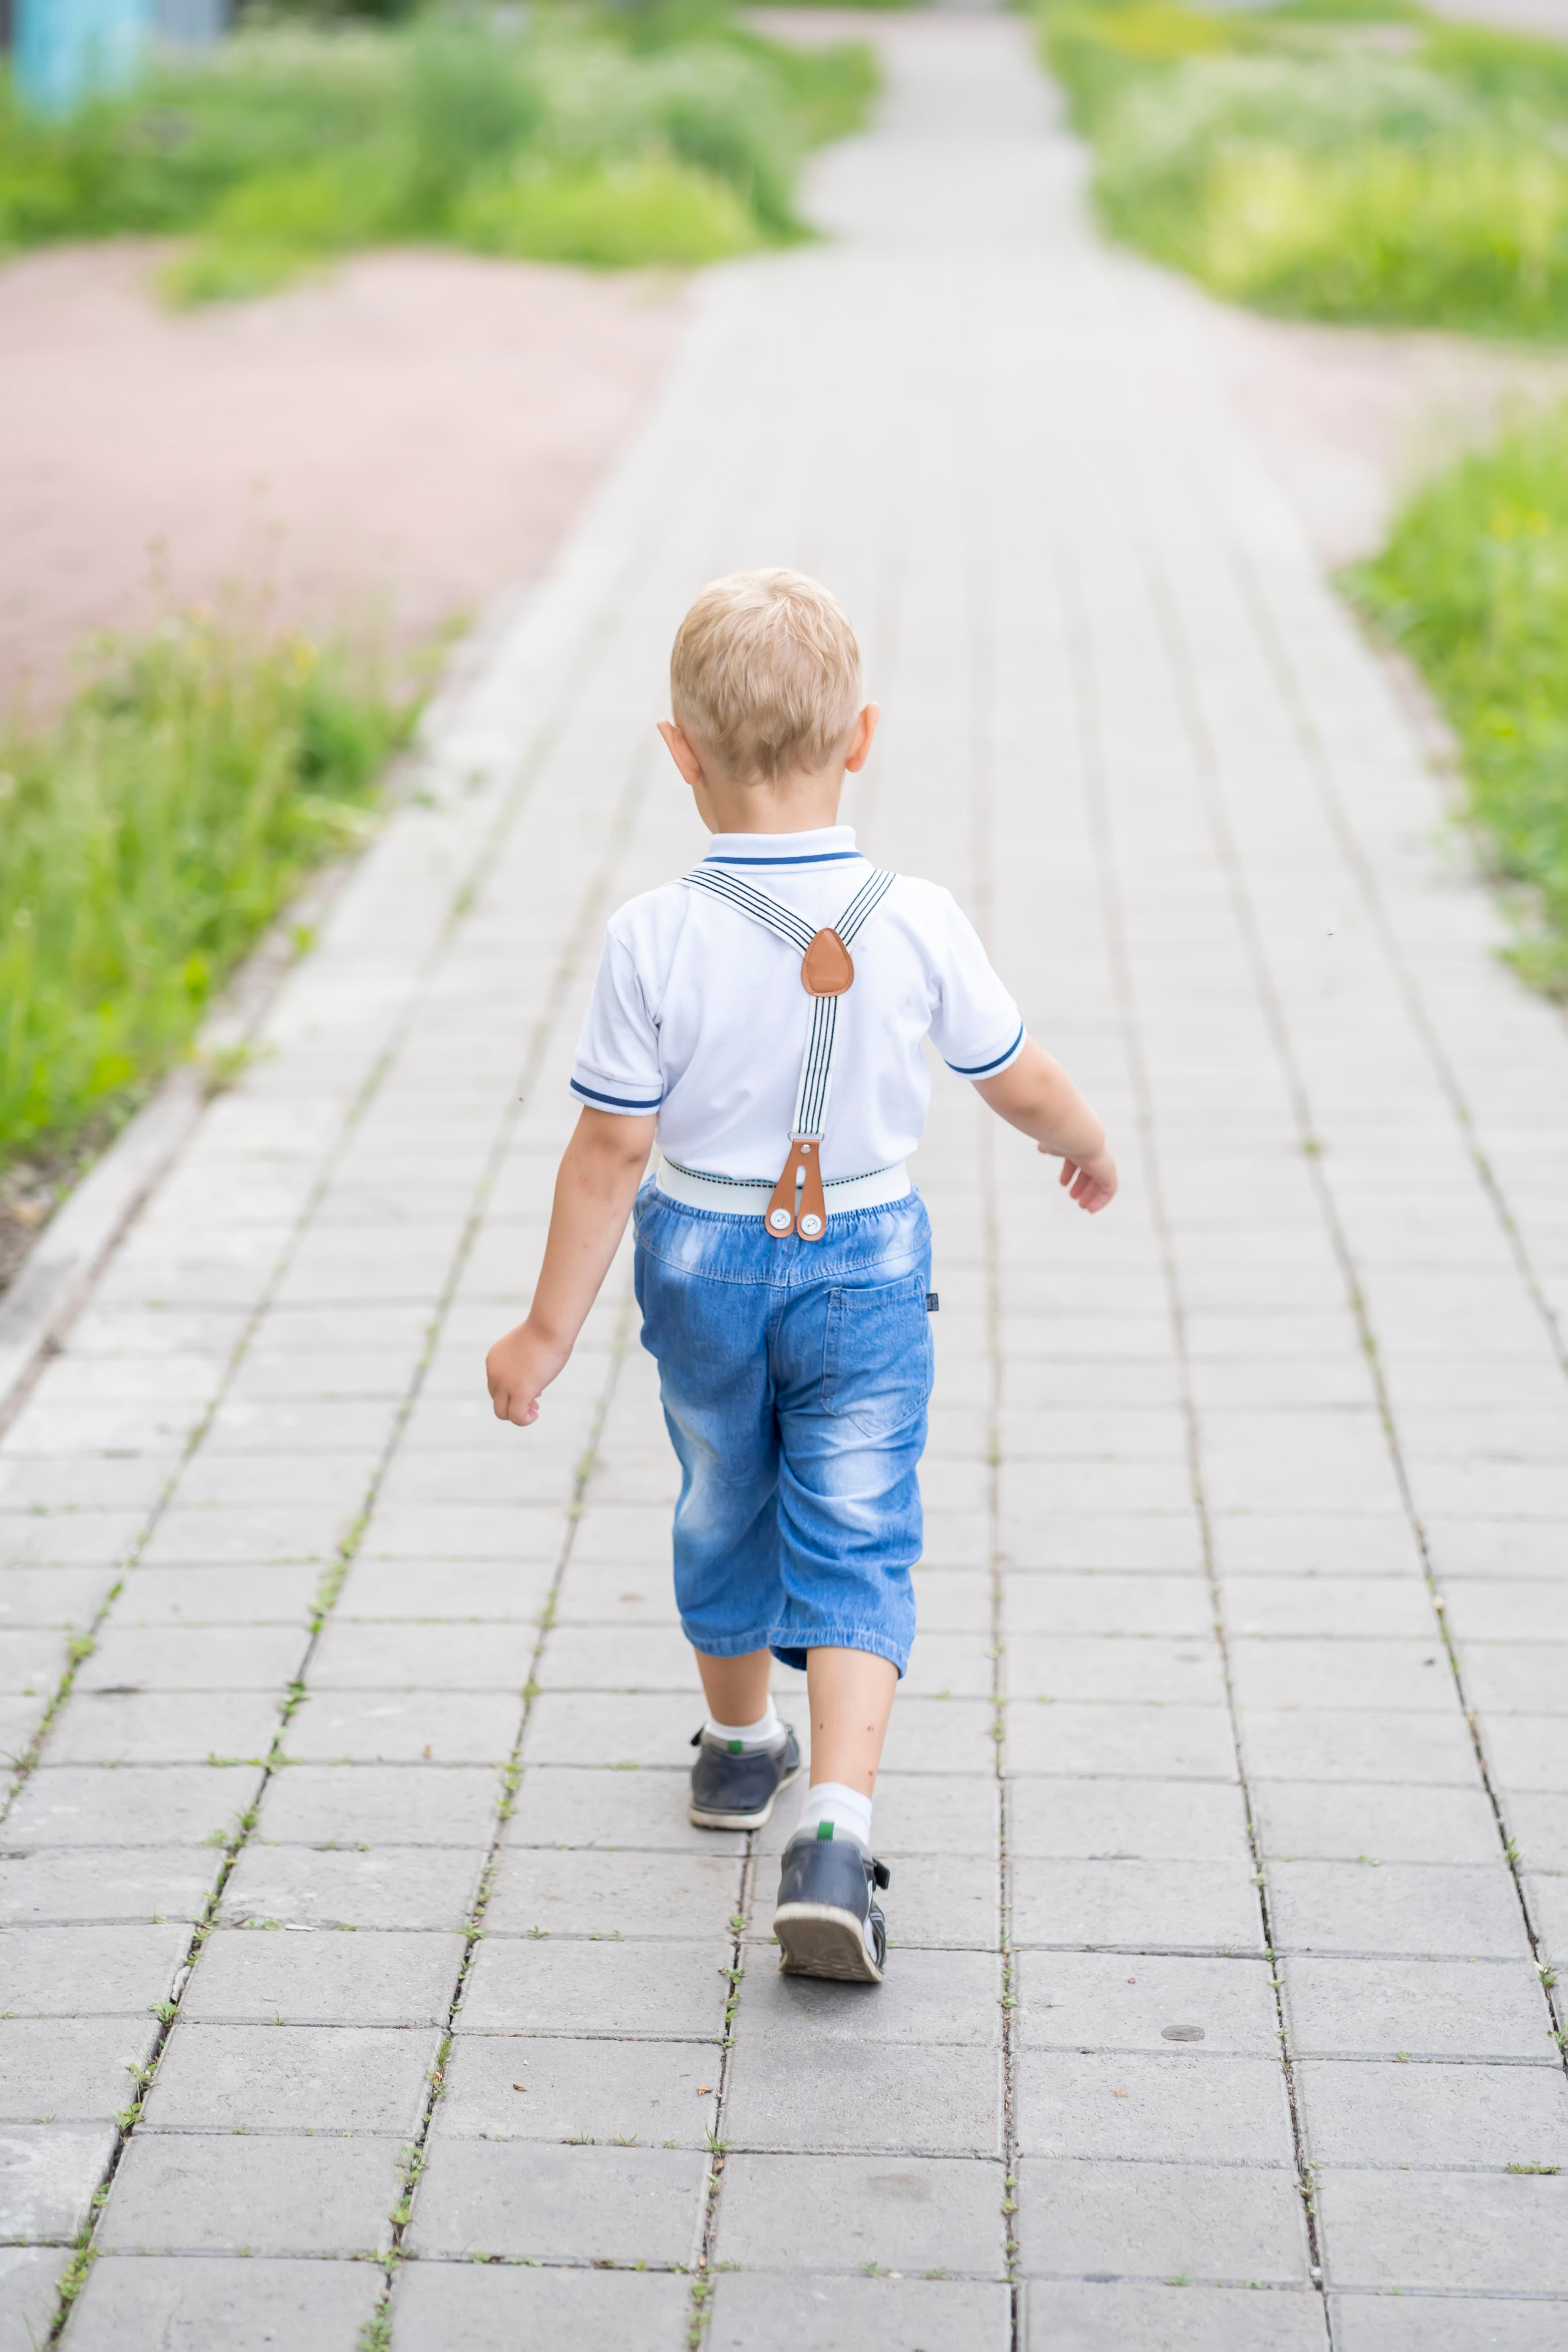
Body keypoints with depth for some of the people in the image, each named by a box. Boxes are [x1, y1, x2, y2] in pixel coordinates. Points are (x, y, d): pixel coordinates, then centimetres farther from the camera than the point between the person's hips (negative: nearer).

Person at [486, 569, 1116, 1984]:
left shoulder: (655, 939, -18)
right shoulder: (915, 923, -14)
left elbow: (611, 1150, -13)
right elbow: (1022, 1085, -2)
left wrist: (549, 1330, -3)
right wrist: (1088, 1147, 21)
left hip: (704, 1261, 1)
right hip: (866, 1266, -1)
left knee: (724, 1510, 22)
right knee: (855, 1542, 5)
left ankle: (739, 1745, 44)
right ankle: (837, 1830, -11)